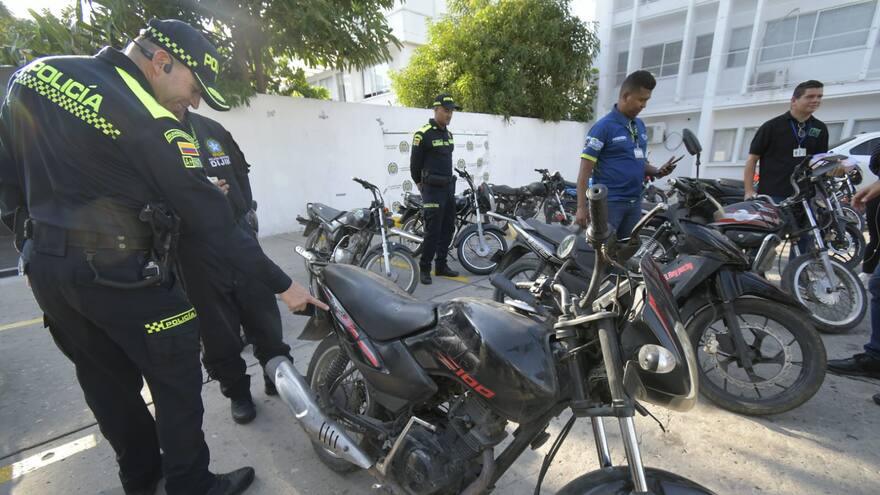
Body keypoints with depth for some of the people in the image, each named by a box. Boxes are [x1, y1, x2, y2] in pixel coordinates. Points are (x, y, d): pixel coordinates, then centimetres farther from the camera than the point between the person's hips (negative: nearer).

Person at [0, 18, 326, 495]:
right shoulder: (151, 126, -17)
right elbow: (212, 219, -19)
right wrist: (282, 283, -13)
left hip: (44, 267, 8)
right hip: (122, 277, -8)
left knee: (107, 384, 21)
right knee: (177, 384, 9)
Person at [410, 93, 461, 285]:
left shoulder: (448, 133, 15)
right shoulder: (423, 133, -9)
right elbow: (415, 163, -4)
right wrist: (420, 184, 6)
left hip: (449, 187, 8)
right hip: (433, 189, -8)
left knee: (447, 229, 10)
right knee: (433, 231, -8)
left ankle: (441, 265, 21)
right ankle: (424, 269, 5)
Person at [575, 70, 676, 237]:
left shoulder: (640, 125, 13)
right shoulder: (604, 126, -10)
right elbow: (585, 170, -13)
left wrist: (657, 172, 1)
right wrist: (581, 207, -19)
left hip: (635, 203, 8)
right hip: (608, 202, -8)